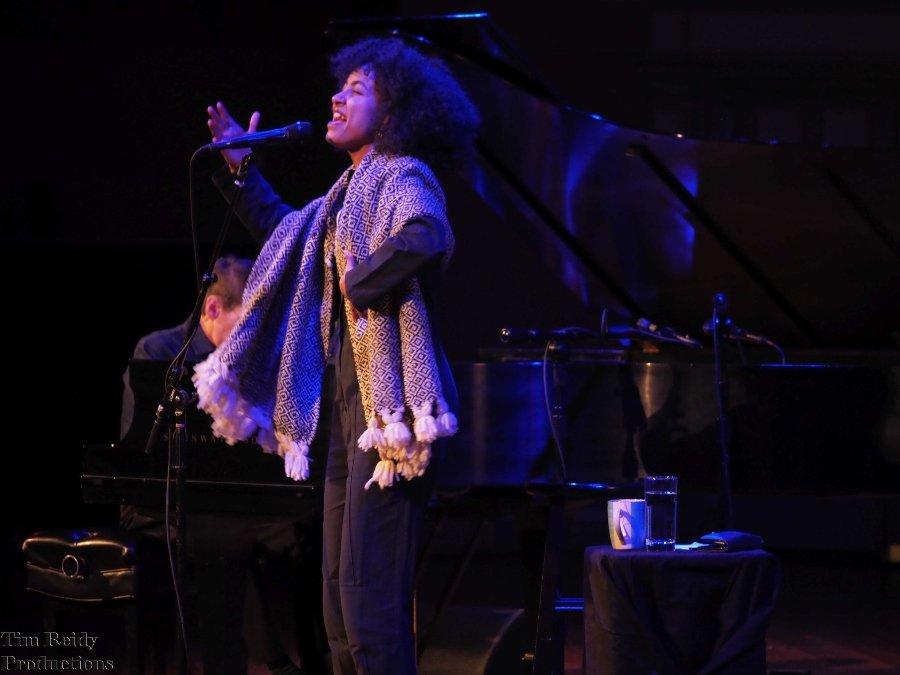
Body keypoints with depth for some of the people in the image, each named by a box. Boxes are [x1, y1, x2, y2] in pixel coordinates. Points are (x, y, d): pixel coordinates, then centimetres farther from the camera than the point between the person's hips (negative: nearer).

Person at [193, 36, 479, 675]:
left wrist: (361, 284, -20)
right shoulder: (352, 189, 19)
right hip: (350, 400, 10)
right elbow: (287, 231, 37)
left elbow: (425, 239, -32)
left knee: (369, 588, -13)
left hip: (387, 400, -10)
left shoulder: (405, 177, -9)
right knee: (340, 583, 12)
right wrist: (241, 172, 28)